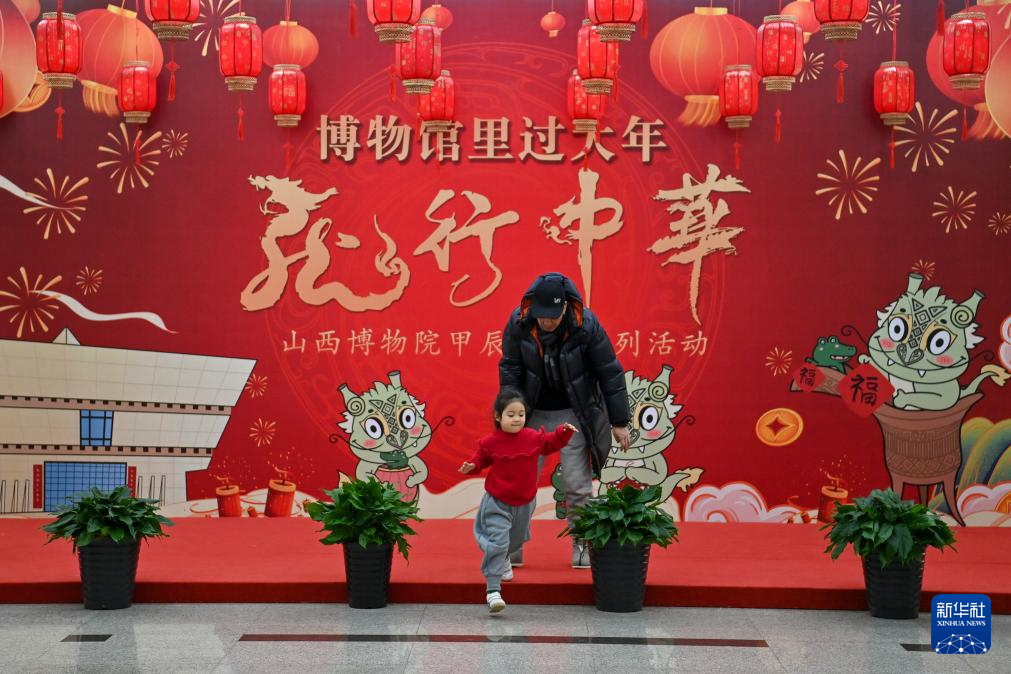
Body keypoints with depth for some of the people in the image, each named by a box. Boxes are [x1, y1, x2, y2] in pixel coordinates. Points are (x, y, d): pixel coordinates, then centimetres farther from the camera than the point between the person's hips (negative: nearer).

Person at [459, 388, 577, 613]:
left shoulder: (533, 437, -6)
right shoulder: (490, 442, -14)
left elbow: (551, 443, 11)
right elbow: (481, 459, 0)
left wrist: (564, 432, -4)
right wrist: (471, 466, -20)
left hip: (524, 502, 5)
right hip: (496, 502, -4)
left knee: (516, 539, 26)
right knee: (496, 542, -16)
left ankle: (503, 560, 61)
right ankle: (492, 590, -15)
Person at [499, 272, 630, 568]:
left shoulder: (586, 326, -20)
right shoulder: (518, 323, -16)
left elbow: (610, 373, -12)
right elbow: (510, 371, -6)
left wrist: (619, 422, -8)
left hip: (574, 414, -2)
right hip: (533, 414, 2)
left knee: (577, 485, -1)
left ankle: (582, 546, 14)